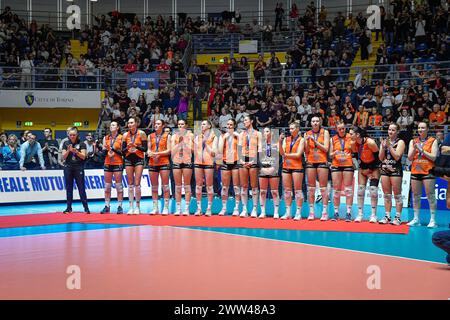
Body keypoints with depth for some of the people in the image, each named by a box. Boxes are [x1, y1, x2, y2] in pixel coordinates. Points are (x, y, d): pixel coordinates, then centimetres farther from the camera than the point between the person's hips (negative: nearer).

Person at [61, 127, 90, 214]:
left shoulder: (81, 144, 0)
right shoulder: (66, 143, 6)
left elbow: (83, 157, -6)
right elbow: (63, 157, 2)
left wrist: (76, 152, -22)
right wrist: (68, 150, -15)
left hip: (79, 168, -2)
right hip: (68, 167, 2)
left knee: (81, 188, -4)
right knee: (69, 188, 5)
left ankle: (86, 208, -1)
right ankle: (69, 208, 10)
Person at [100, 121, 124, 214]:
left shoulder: (121, 138, 0)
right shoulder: (106, 138, 12)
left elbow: (123, 152, -4)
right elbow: (103, 152, 10)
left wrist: (115, 150, -17)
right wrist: (106, 150, -11)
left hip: (118, 164, -4)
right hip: (107, 164, 4)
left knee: (119, 185, -3)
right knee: (107, 186, 4)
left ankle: (120, 206, 1)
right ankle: (107, 206, 8)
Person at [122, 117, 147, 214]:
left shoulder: (141, 133, -3)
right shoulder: (125, 135, 6)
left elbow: (145, 149, -5)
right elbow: (123, 150, 6)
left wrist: (136, 146, -20)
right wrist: (127, 147, -14)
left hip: (139, 159, -3)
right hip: (129, 160, 3)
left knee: (137, 184, -7)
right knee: (130, 184, 3)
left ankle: (137, 207, 1)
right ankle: (131, 207, 6)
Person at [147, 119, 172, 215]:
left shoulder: (167, 136, 4)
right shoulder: (150, 136, 14)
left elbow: (169, 150, -4)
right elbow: (148, 150, 11)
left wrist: (158, 153, -15)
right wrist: (150, 154, -11)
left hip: (164, 163, -3)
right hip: (152, 163, 4)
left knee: (165, 185, -5)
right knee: (154, 186, 4)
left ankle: (166, 208, -2)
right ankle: (155, 208, 9)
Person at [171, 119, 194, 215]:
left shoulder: (190, 135, 4)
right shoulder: (174, 136, 11)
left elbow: (191, 149, -5)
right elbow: (173, 150, 6)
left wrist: (183, 141, -9)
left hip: (187, 161, -2)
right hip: (176, 162, 2)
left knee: (187, 185, -2)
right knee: (177, 186, 3)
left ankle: (187, 208, 0)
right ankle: (178, 208, 6)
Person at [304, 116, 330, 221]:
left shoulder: (325, 132, 2)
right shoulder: (307, 134, 9)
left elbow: (326, 149, -5)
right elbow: (306, 151, 7)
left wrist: (315, 141, -11)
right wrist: (307, 141, -9)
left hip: (322, 162, -3)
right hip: (310, 162, 3)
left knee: (323, 188, -4)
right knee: (311, 188, 3)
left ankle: (325, 212, -2)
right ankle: (311, 212, 7)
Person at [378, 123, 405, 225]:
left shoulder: (400, 142, -1)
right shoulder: (384, 141, 12)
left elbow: (397, 156, -13)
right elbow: (381, 158, 8)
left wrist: (389, 146, -15)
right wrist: (383, 147, -6)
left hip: (396, 170, -5)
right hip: (385, 169, 5)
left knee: (397, 194, -4)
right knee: (387, 195, 7)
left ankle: (398, 217, -2)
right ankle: (387, 216, 13)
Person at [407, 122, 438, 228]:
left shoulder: (433, 141, 1)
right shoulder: (413, 142, 12)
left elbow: (433, 157, -7)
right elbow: (409, 158, 7)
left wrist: (421, 150, -14)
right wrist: (414, 148, -9)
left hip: (428, 171, -4)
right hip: (415, 171, 4)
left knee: (430, 195, -5)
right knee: (416, 196, 7)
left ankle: (432, 220, -2)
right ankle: (416, 219, 13)